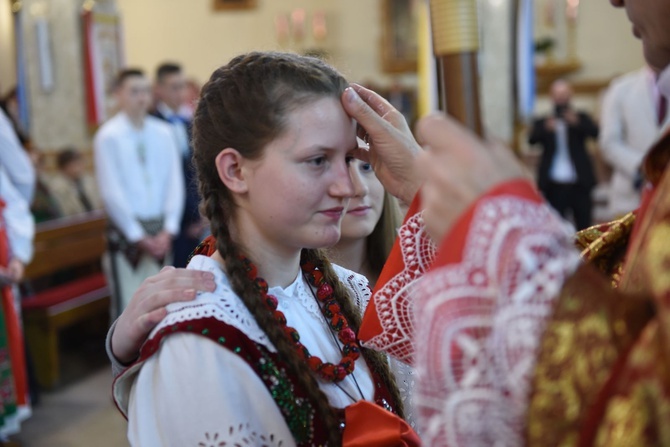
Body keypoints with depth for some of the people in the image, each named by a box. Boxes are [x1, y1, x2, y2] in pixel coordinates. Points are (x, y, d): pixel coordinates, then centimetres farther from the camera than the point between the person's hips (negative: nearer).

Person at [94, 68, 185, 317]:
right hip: (127, 231, -4)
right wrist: (139, 236, -9)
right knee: (127, 305, -5)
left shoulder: (163, 133, 6)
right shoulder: (108, 137, -5)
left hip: (161, 233, 4)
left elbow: (175, 183, 4)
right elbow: (111, 192, -7)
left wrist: (168, 230, -6)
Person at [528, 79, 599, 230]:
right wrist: (546, 128, -30)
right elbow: (532, 140, -9)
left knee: (584, 226, 0)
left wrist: (577, 123, -25)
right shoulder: (543, 122, 8)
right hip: (553, 185, -1)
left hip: (579, 183, 1)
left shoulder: (580, 118, 10)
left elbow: (595, 133, -6)